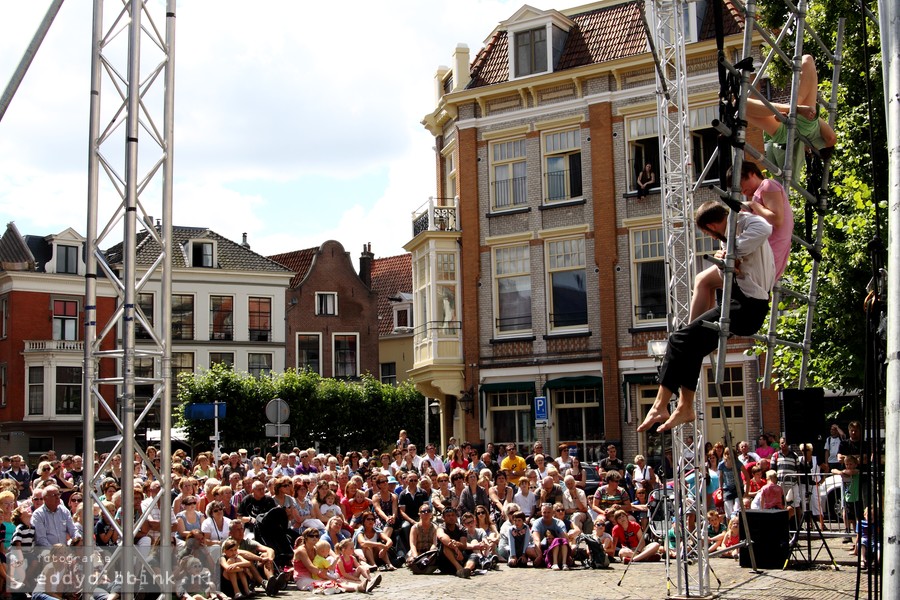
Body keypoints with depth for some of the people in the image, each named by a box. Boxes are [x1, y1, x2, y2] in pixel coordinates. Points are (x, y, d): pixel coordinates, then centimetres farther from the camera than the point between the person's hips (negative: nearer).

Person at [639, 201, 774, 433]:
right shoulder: (738, 226, 23)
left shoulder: (743, 221, -7)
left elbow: (763, 229, -32)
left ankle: (660, 406, -10)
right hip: (751, 307, 11)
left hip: (745, 306, -11)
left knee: (680, 339, -11)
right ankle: (685, 407, 16)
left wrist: (733, 251, -23)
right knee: (692, 345, 16)